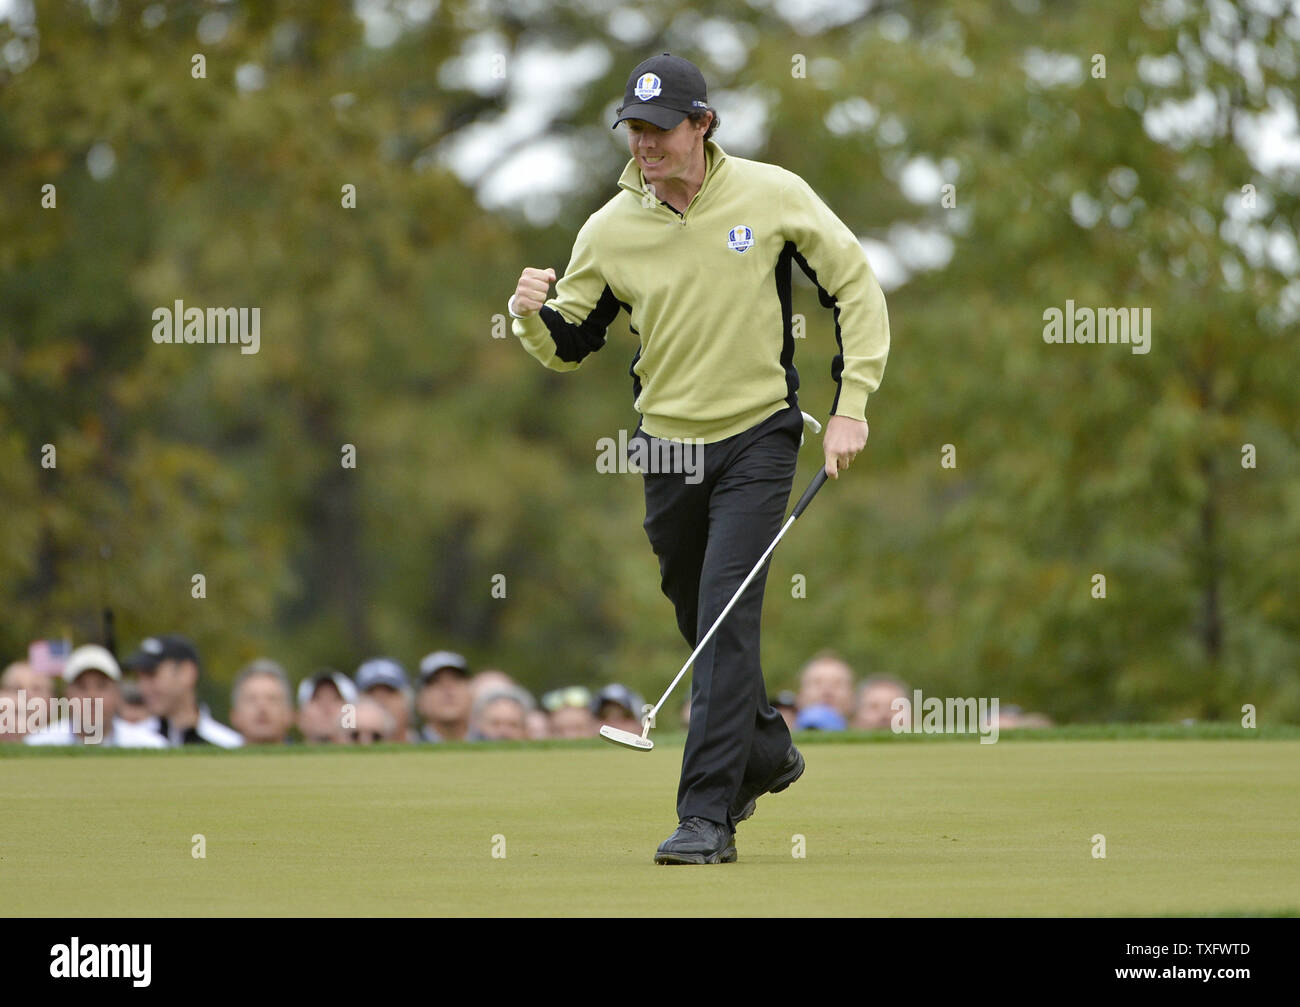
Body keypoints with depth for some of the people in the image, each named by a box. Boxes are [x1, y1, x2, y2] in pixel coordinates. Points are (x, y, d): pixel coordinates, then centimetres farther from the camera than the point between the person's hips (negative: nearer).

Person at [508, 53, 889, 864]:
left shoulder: (772, 195, -10)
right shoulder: (612, 229, -5)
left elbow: (856, 287, -1)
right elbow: (570, 346, 2)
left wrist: (852, 406, -8)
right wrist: (535, 315, -22)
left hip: (757, 439, -3)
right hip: (669, 446, 3)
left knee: (726, 620, -15)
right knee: (703, 623, 15)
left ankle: (709, 816, -15)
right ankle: (767, 751, 43)